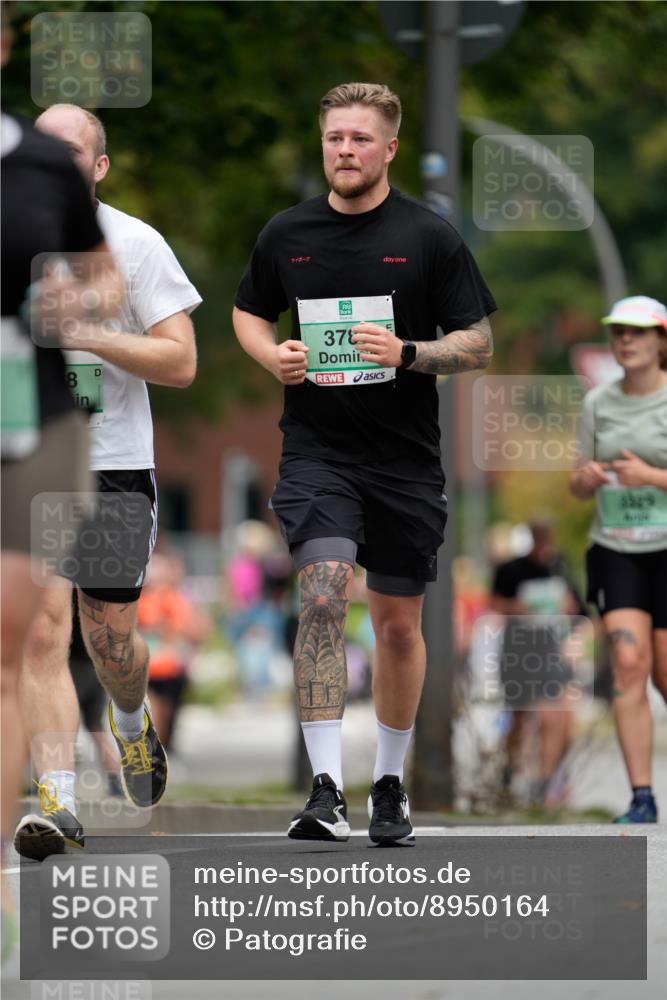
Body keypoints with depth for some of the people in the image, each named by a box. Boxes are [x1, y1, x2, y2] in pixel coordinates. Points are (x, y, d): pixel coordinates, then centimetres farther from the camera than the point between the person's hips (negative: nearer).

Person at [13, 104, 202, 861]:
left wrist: (86, 334, -18)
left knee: (110, 641, 9)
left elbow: (180, 362, -7)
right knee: (42, 632, -13)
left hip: (114, 466, -1)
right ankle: (57, 803, -16)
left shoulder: (134, 244, -2)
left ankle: (132, 721, 44)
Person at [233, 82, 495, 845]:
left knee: (398, 624, 9)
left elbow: (478, 344, 0)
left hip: (405, 458, 0)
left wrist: (407, 354, -18)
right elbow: (247, 312, 21)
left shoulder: (430, 237, -1)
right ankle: (326, 790, -22)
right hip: (316, 452, 0)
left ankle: (390, 783, 27)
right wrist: (272, 356, -1)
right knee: (322, 599, -19)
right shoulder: (286, 235, 5)